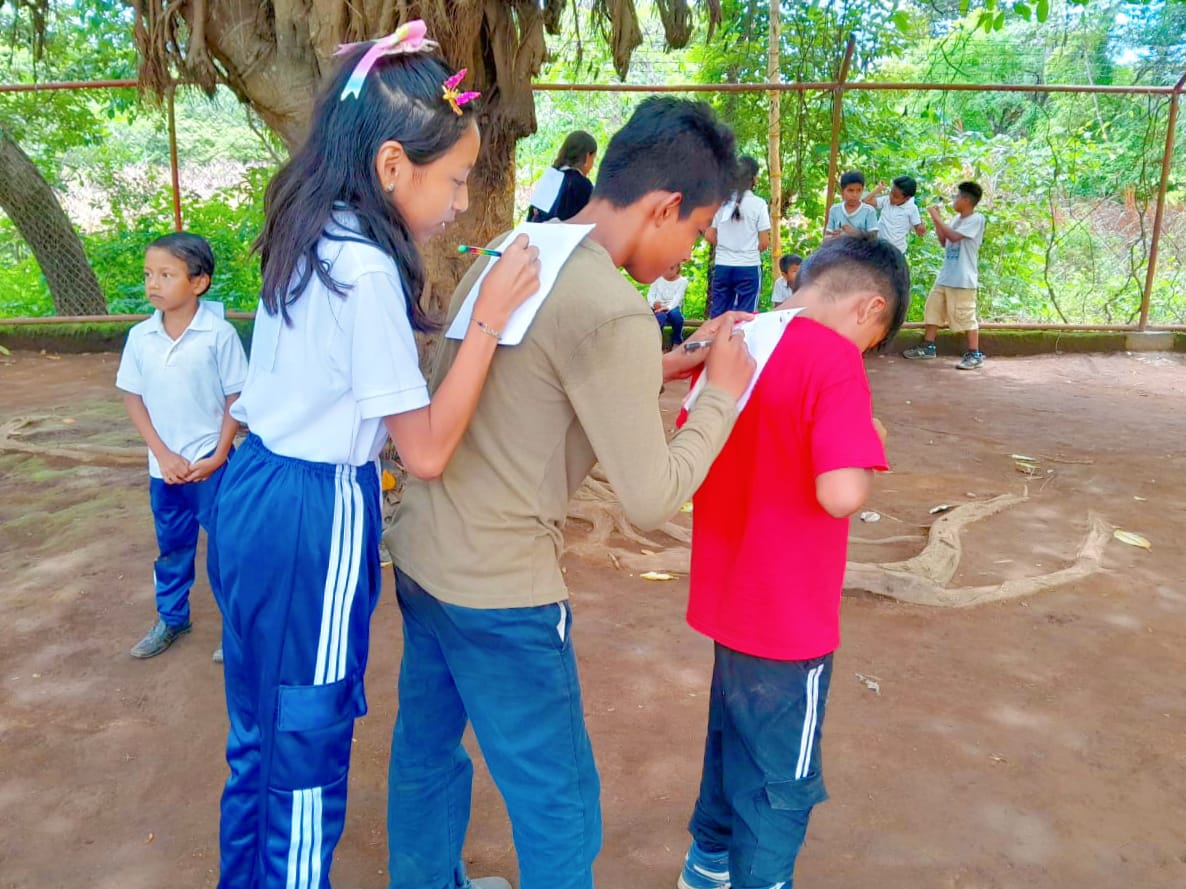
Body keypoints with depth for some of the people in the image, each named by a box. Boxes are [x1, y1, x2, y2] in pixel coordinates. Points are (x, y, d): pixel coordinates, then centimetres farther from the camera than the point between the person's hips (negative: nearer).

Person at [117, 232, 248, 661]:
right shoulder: (140, 336, -2)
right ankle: (171, 618, 37)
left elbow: (237, 399, -8)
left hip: (211, 464, -4)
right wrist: (162, 454, -5)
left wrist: (219, 456, -12)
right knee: (172, 546, 19)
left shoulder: (220, 334, -13)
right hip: (163, 466, 4)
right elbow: (132, 398, 4)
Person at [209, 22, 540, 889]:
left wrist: (416, 262, 10)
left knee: (260, 728, 24)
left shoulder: (309, 238, 4)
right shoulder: (368, 267, -23)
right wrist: (490, 318, -22)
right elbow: (427, 452, -22)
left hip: (256, 490, 9)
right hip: (317, 516, -9)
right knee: (308, 742, 10)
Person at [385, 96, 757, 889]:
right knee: (559, 807, 11)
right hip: (499, 590, -9)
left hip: (419, 554, 9)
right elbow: (651, 500, -18)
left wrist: (652, 372, 9)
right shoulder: (613, 313, -22)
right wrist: (724, 394, -6)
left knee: (426, 749, 26)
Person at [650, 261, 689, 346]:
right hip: (658, 310, 0)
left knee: (676, 313, -37)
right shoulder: (657, 278, 10)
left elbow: (677, 298, -12)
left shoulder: (682, 281, 3)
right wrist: (654, 303, -23)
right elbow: (650, 294, 1)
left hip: (672, 309, 0)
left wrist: (668, 307, -33)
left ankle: (677, 343, -20)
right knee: (660, 316, -37)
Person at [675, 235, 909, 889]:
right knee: (781, 776, 14)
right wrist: (866, 440, -12)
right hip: (789, 613, -8)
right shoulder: (835, 361, -22)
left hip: (727, 594, 8)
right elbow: (841, 493, -30)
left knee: (731, 734, 28)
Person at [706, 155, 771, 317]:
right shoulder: (758, 203, -6)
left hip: (722, 266, 3)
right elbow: (764, 242, -6)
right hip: (748, 267, -3)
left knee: (718, 315, 8)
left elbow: (709, 236, 5)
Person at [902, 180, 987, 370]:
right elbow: (944, 242, 17)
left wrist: (937, 218, -16)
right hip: (945, 276, 9)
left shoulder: (976, 219, -12)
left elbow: (954, 236, -23)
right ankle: (928, 347, 21)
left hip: (963, 279, -9)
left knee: (965, 315, -5)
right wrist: (936, 221, 10)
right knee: (933, 307, 12)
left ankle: (975, 354, 2)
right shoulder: (957, 218, 12)